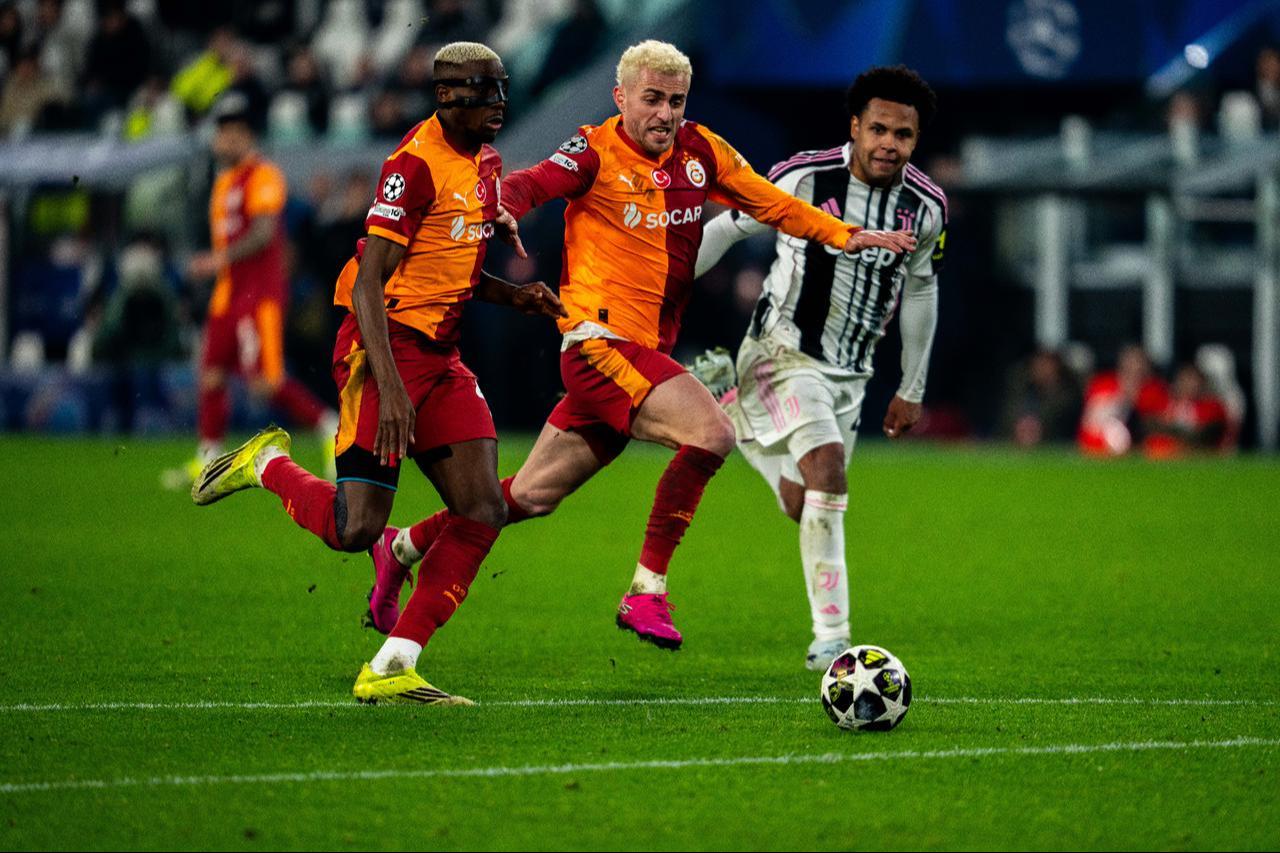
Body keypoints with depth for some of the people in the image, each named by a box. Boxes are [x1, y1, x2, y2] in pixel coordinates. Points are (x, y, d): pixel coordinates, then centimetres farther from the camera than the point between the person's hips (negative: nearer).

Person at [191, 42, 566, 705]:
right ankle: (266, 464, 17)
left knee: (483, 512, -3)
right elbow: (369, 283, -20)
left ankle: (392, 667, 0)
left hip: (439, 353, 9)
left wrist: (513, 296, 9)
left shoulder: (486, 162, 13)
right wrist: (388, 387, -29)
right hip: (387, 349, -9)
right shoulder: (416, 164, -16)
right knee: (356, 529, -14)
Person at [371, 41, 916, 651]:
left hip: (647, 350, 7)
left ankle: (406, 546, 29)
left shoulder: (701, 152, 9)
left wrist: (847, 235, 5)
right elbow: (533, 185, -24)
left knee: (531, 496, 12)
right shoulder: (597, 152, -8)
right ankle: (646, 590, -15)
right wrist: (499, 207, -47)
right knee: (711, 433, -24)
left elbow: (773, 204, 17)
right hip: (602, 342, -7)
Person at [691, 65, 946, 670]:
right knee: (827, 470, -26)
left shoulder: (927, 207, -2)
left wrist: (912, 389, 18)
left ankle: (739, 420, 38)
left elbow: (920, 290, 13)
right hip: (786, 352, -6)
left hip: (850, 371, 6)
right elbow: (726, 227, -3)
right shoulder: (805, 179, -17)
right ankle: (830, 635, -25)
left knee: (803, 505, 9)